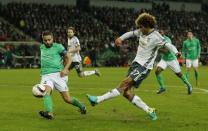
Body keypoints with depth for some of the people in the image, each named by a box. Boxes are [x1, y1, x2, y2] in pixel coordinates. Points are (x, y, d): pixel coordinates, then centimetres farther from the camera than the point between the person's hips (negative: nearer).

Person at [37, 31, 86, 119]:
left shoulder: (58, 47, 1)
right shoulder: (42, 48, 16)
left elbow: (69, 58, 1)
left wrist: (65, 69, -13)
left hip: (58, 74, -3)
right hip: (46, 76, 3)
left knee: (67, 99, -1)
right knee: (46, 91, -29)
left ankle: (81, 106, 27)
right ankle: (49, 113, -45)